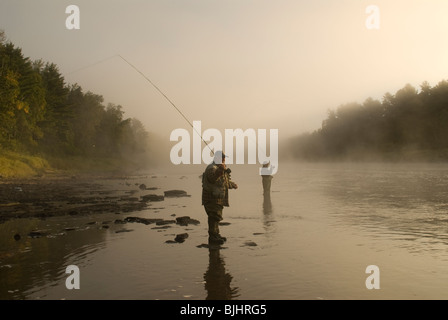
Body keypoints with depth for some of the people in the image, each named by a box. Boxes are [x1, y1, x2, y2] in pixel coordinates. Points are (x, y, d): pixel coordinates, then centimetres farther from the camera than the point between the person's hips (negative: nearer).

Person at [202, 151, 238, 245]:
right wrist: (220, 170, -56)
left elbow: (225, 181, 34)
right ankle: (212, 237, -7)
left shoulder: (221, 168, 17)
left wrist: (232, 185, 46)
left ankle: (216, 235, 28)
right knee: (214, 216, -11)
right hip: (212, 198, -10)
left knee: (216, 217, 17)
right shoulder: (212, 168, -17)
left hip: (218, 198, 10)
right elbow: (213, 177, -41)